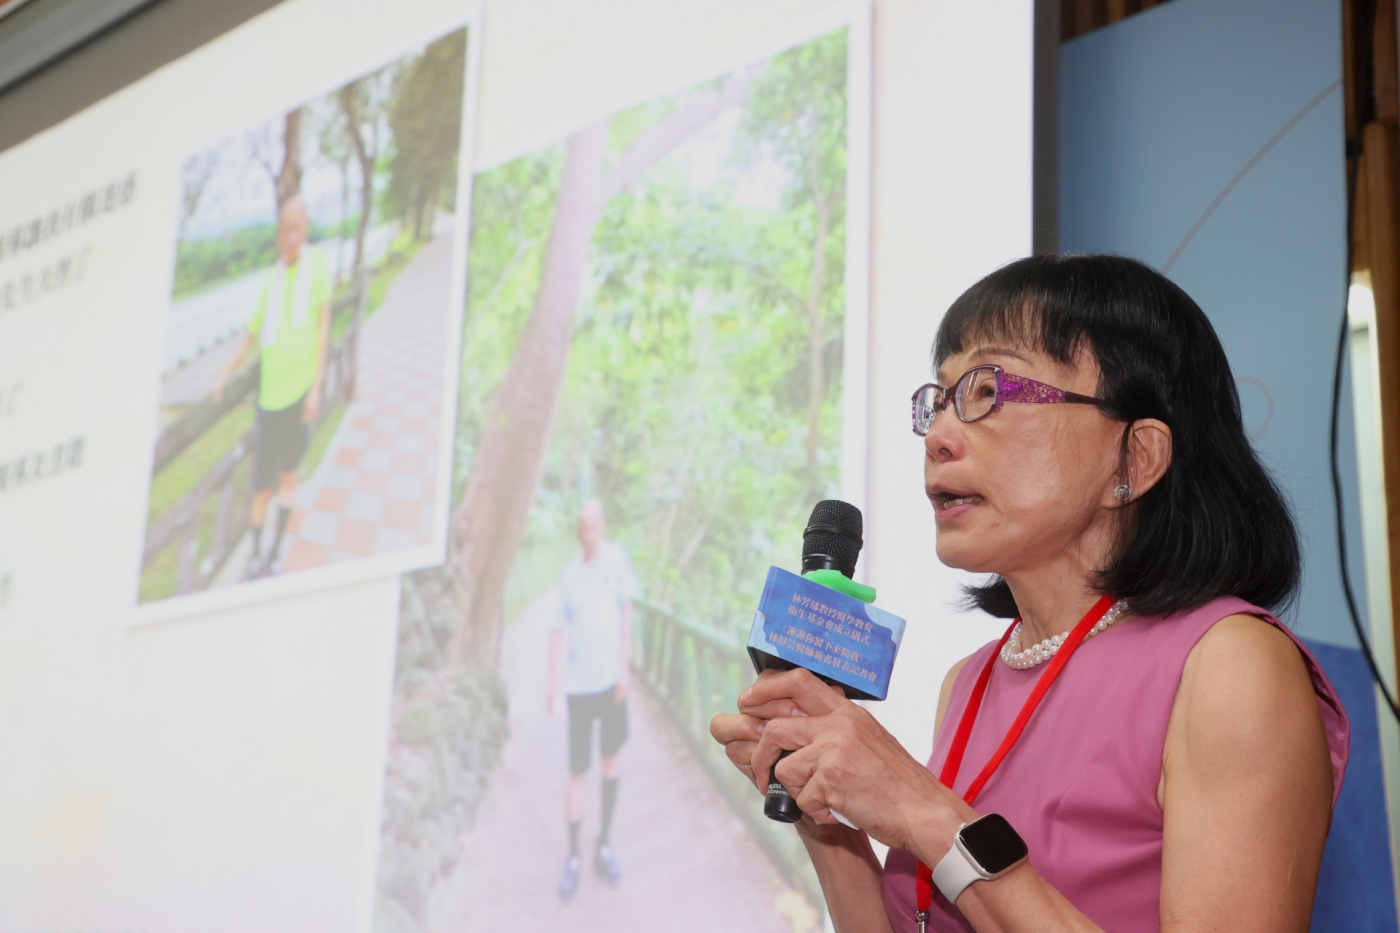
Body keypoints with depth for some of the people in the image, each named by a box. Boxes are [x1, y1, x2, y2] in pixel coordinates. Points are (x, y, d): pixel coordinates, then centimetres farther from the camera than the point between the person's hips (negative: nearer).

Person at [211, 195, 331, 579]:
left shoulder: (317, 264, -4)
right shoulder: (272, 279, 7)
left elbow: (324, 325, -6)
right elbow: (251, 334, 16)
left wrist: (316, 388, -9)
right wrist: (224, 377, 12)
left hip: (300, 388, -3)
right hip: (270, 390, 3)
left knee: (288, 473, 1)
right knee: (261, 481, 5)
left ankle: (276, 553, 12)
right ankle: (255, 554, 18)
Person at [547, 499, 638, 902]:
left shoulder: (616, 557, -3)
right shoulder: (568, 576, 0)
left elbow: (626, 612, -2)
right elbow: (559, 632, 1)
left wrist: (625, 667, -6)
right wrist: (553, 682, -8)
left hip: (611, 678, 0)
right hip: (580, 683, 0)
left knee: (611, 758, 10)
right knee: (577, 772, 1)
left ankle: (605, 844, 26)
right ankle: (573, 857, 16)